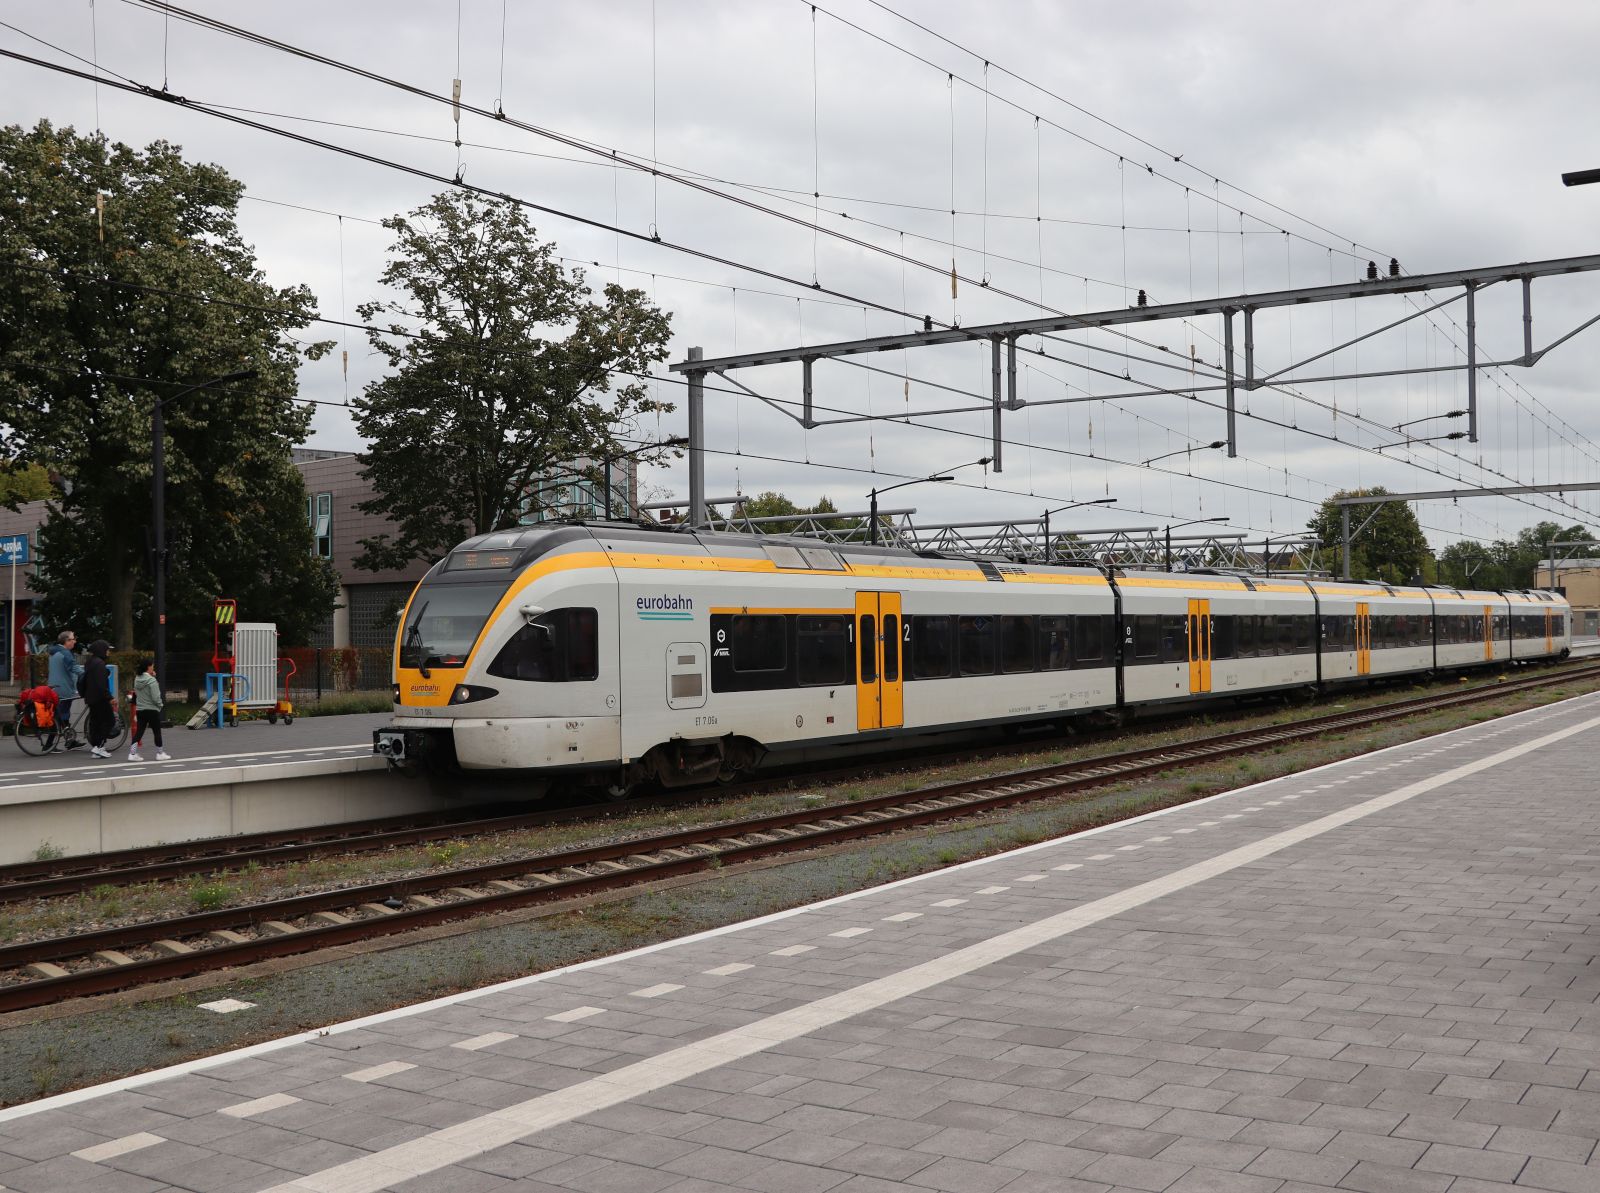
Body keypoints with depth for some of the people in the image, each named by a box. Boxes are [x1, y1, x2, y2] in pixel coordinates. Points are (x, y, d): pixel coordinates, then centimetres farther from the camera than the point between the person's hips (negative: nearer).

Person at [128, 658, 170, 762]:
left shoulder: (137, 679, 3)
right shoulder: (151, 680, -17)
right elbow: (156, 697, -19)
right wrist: (160, 705, 3)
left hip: (140, 710, 6)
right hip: (152, 710, -6)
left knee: (139, 732, 7)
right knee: (157, 732, 7)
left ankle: (132, 753, -1)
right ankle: (160, 753, 14)